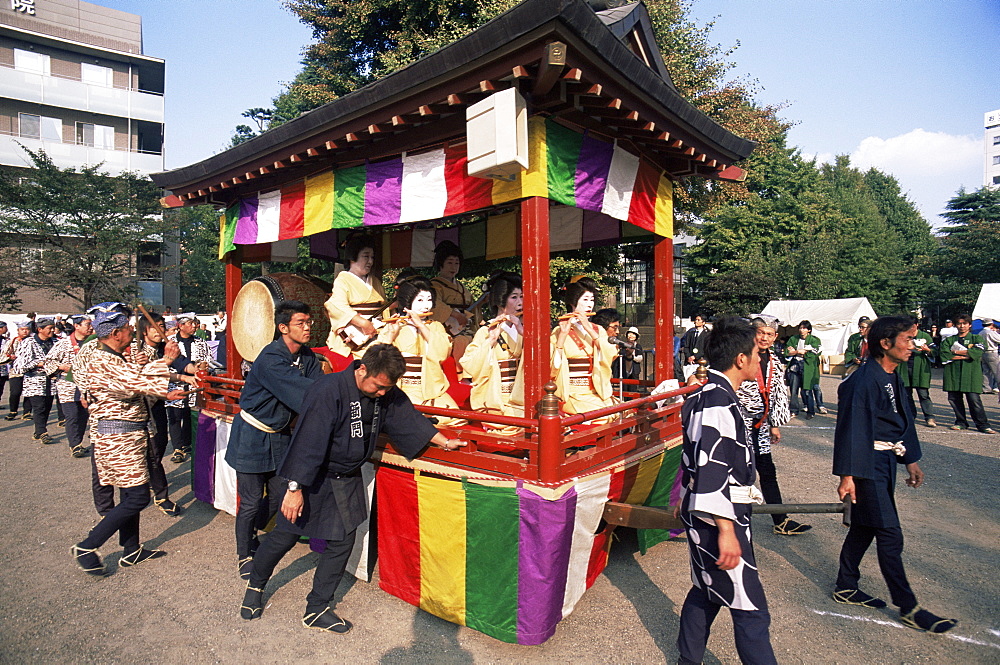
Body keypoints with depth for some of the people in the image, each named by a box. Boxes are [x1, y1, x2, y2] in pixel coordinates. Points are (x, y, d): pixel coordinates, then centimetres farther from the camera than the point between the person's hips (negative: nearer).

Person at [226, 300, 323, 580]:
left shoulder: (307, 356, -1)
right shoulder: (271, 359, -26)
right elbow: (303, 390, -34)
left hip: (280, 436, 7)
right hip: (252, 436, -7)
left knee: (279, 496, 13)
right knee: (251, 501, 3)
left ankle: (250, 535, 41)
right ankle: (244, 554, 27)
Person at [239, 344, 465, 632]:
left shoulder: (387, 394, -9)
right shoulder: (329, 391, -29)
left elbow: (409, 419, 3)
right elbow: (309, 442, -28)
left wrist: (444, 441, 1)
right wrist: (295, 489, -24)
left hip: (346, 480, 6)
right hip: (313, 476, -5)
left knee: (342, 541, 7)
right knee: (285, 535, 10)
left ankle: (316, 609, 24)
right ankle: (255, 586, 40)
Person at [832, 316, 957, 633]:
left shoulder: (892, 377, 10)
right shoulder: (864, 380, -19)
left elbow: (904, 419, 20)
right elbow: (852, 428, -21)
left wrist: (911, 459, 19)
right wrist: (847, 475, -21)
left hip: (886, 460, 10)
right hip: (868, 464, -10)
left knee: (864, 526, 16)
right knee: (890, 534, -2)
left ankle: (846, 587, 29)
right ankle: (908, 608, 11)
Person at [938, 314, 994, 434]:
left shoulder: (976, 338, 12)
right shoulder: (949, 340, 15)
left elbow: (979, 351, -9)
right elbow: (943, 354, -2)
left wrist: (956, 352, -6)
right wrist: (966, 355, -7)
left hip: (971, 373, -2)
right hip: (953, 373, 2)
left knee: (974, 399, -8)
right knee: (954, 398, 3)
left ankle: (983, 424, -1)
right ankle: (961, 422, 15)